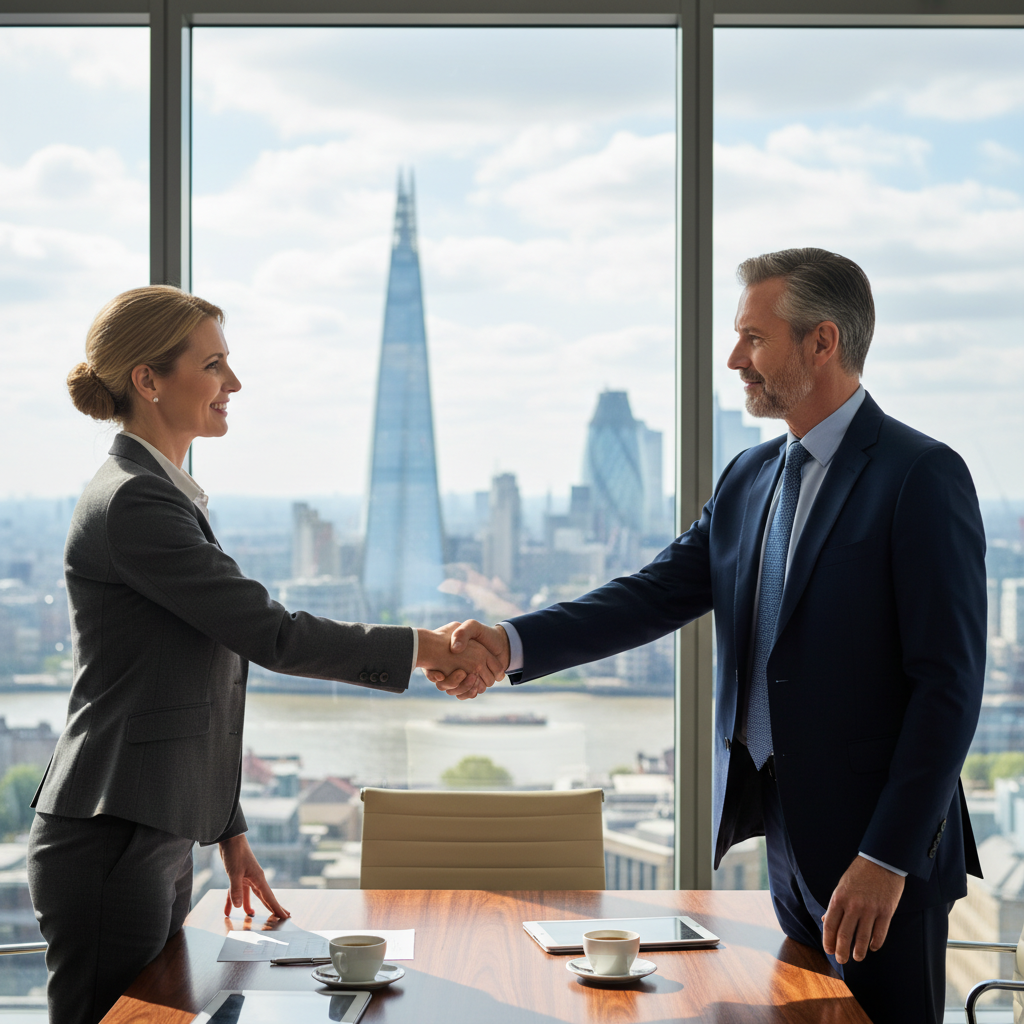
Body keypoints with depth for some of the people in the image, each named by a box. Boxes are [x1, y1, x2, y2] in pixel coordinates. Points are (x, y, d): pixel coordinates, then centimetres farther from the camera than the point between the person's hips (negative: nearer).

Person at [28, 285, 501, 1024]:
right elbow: (270, 634, -18)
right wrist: (425, 648, -11)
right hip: (109, 847, -9)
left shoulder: (167, 495, 16)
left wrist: (229, 831, 21)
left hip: (158, 839, 9)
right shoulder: (131, 504, -15)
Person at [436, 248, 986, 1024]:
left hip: (880, 845, -7)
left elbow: (949, 684, -16)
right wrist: (514, 643, -10)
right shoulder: (751, 478, 11)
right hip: (789, 836, 7)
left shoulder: (922, 476, -13)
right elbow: (657, 594, 5)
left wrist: (887, 858, -19)